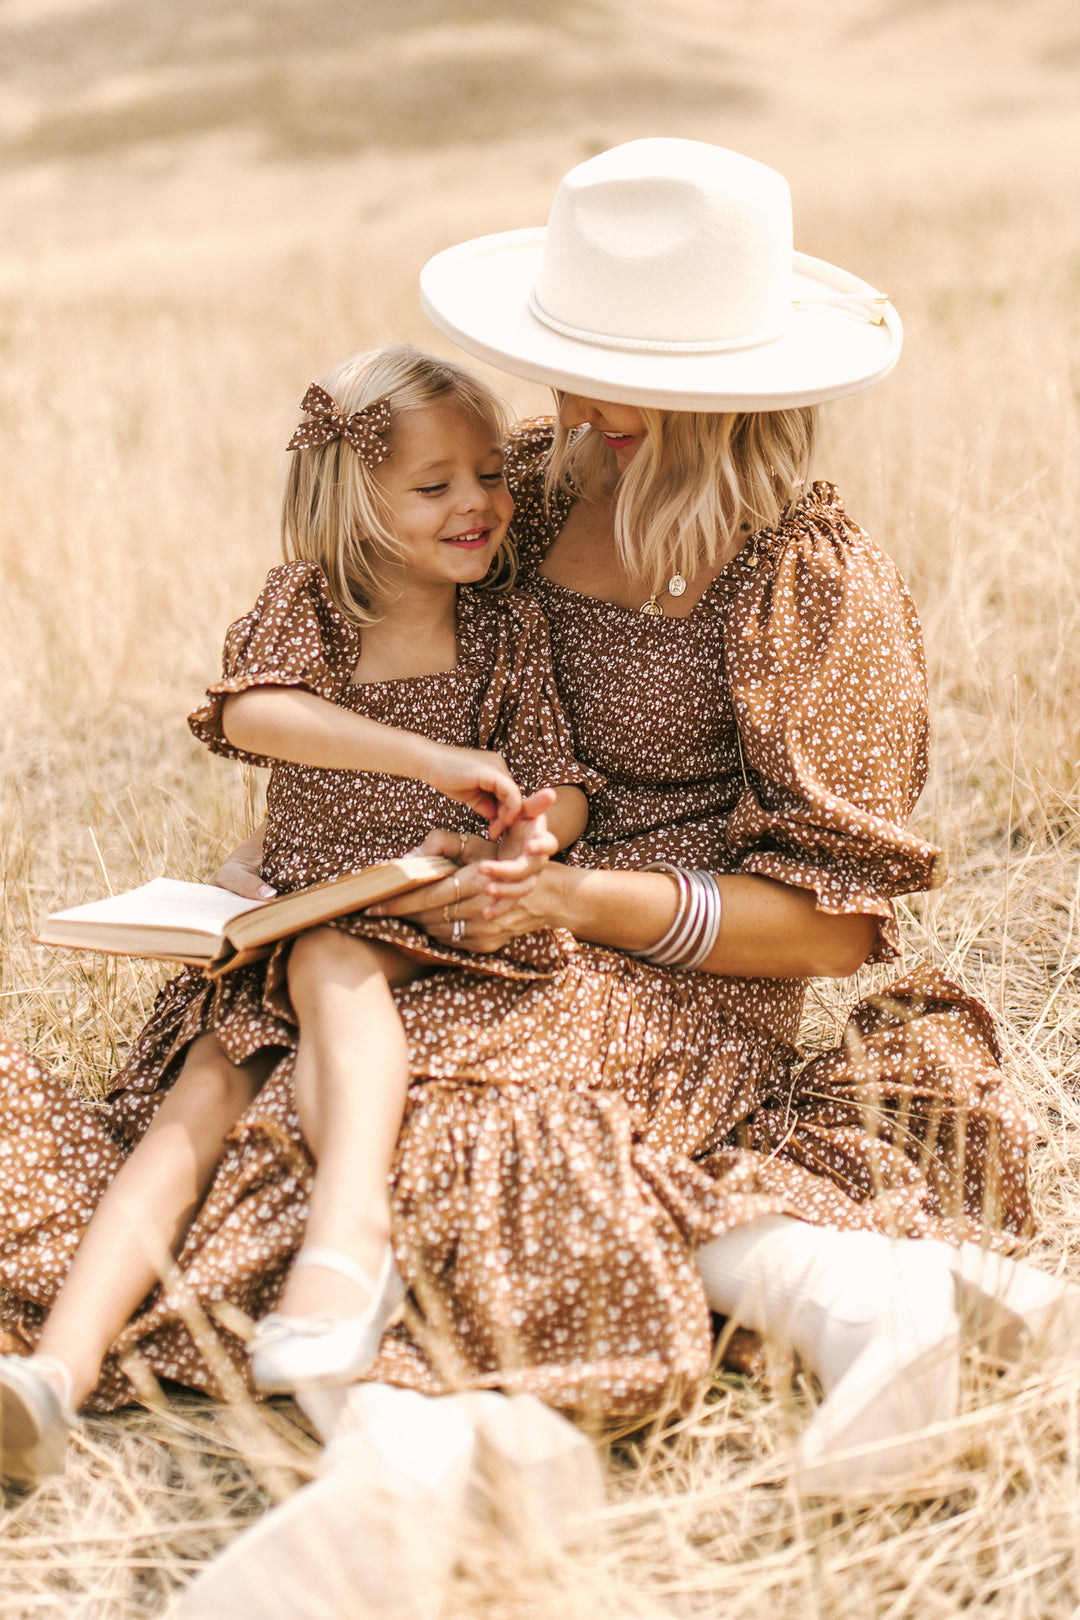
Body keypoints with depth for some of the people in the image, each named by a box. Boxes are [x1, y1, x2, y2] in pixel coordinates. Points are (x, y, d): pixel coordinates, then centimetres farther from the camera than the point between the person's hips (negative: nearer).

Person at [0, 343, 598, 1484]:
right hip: (287, 923, 1)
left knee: (333, 966, -34)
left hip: (436, 923, -1)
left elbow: (561, 780, 2)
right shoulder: (304, 606, 0)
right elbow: (250, 712, -21)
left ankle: (348, 1234, -53)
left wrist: (535, 829, -24)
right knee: (200, 1100, -19)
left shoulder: (506, 631, 5)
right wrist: (435, 759, -30)